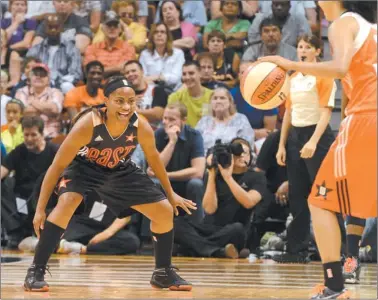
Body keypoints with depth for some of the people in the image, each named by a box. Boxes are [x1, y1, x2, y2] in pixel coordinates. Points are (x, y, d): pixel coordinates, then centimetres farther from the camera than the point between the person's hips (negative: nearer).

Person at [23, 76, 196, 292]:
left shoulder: (141, 127, -25)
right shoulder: (87, 124, -36)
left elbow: (153, 157, -2)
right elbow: (58, 165, -28)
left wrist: (171, 194, 9)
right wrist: (40, 209, -29)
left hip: (121, 170, 4)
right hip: (84, 166, -4)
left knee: (165, 212, -1)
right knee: (67, 202, -33)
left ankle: (163, 272, 21)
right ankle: (36, 271, -24)